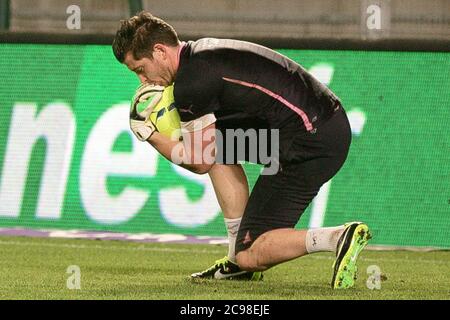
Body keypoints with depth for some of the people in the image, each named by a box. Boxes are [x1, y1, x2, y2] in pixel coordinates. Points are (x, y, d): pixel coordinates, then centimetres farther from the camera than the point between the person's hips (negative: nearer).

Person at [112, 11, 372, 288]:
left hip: (310, 146, -10)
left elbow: (199, 162, -3)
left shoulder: (192, 82, -12)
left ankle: (340, 238, -18)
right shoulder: (203, 51, 17)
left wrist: (150, 136, 9)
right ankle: (239, 259, 22)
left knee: (249, 256, -4)